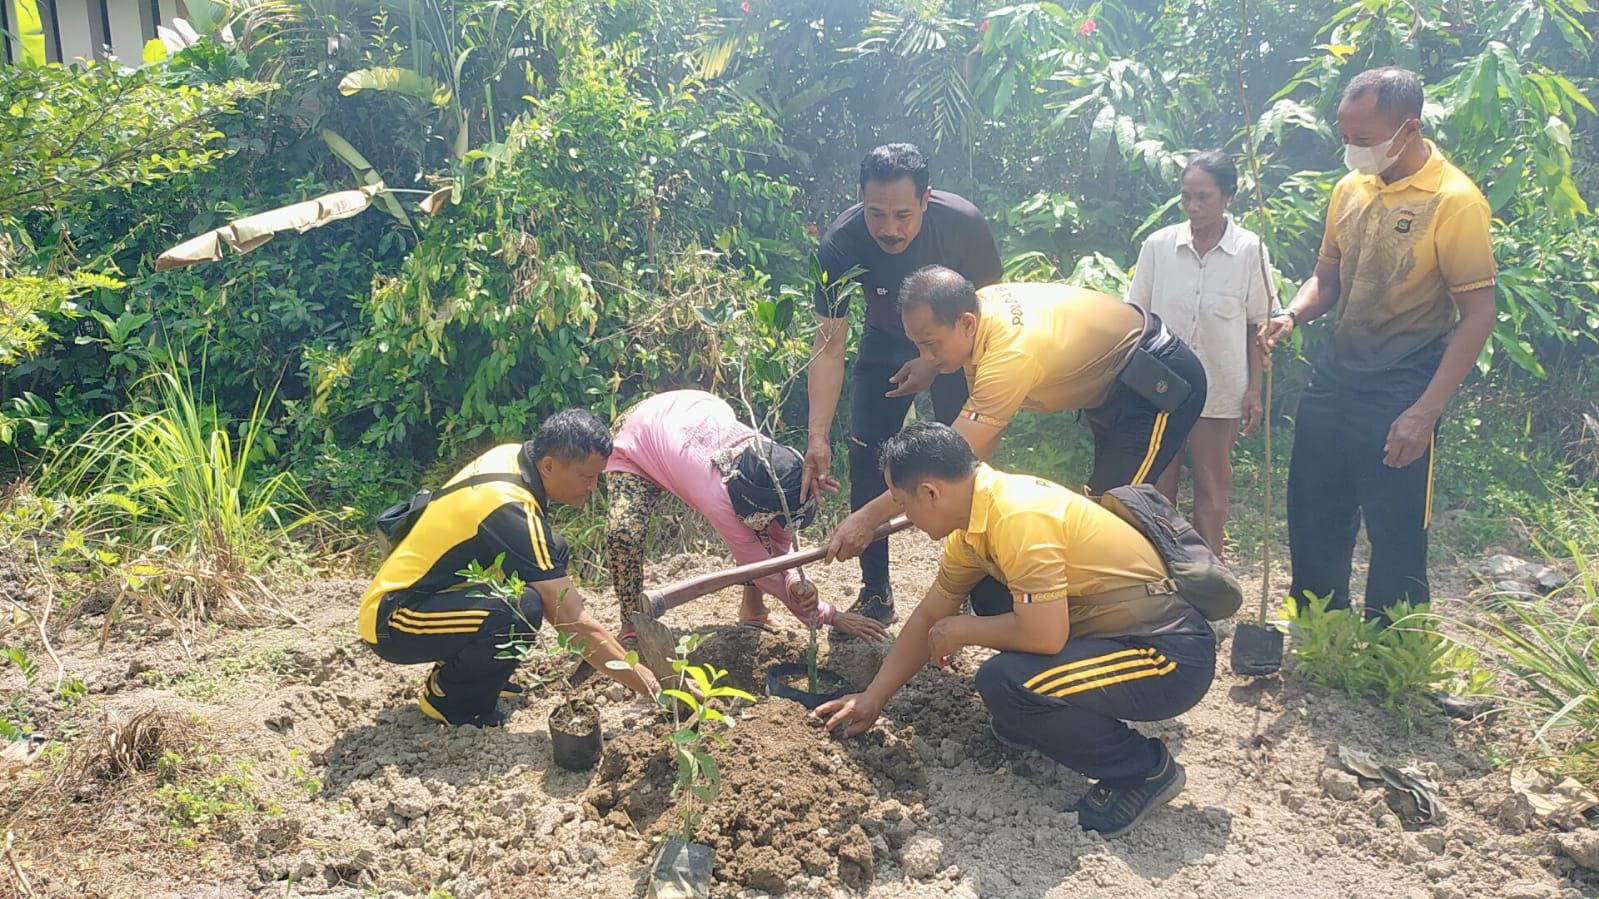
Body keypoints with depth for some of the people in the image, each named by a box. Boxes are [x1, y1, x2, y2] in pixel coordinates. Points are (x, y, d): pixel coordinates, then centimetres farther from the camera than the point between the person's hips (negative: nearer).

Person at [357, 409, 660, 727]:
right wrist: (646, 683, -18)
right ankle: (446, 696, -5)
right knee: (521, 609, -33)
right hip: (390, 620, -9)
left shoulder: (511, 454, -4)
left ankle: (478, 670, 11)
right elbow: (576, 624, -26)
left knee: (552, 552, 5)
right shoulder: (512, 512, -28)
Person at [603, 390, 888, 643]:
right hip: (637, 441, -5)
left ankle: (753, 608, 4)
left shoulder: (769, 457, -29)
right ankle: (632, 630, -8)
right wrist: (829, 616, -25)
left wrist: (794, 579, -33)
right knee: (623, 531, -30)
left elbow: (778, 538, -13)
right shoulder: (718, 498, -43)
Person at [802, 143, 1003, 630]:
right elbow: (829, 345, -28)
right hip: (885, 343, 1)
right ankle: (875, 594, 6)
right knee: (866, 460, -6)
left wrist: (937, 363, -20)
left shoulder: (963, 224, -31)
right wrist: (818, 436, -36)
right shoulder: (841, 242, -30)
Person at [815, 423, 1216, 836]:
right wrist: (873, 698, 18)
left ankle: (1145, 770, -4)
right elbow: (929, 617, 14)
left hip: (1172, 654, -9)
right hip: (1115, 629, 9)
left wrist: (961, 630, -12)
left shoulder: (1019, 516, -25)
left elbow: (1044, 635, -30)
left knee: (1003, 682, -25)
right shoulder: (975, 513, 4)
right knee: (984, 592, 12)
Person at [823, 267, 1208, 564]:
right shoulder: (978, 303, -12)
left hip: (1161, 380, -10)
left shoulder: (1012, 352, -39)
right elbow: (985, 420, 0)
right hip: (1111, 387, 10)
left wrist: (868, 517, -36)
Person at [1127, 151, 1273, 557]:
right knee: (1157, 485, 9)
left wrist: (1254, 390, -2)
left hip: (1220, 390, -1)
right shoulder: (1158, 245, -4)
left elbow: (1257, 326, 0)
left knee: (1211, 489, 11)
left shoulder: (1249, 250, -6)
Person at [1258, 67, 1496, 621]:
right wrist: (1292, 316, -6)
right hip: (1334, 379, 7)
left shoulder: (1455, 201, -14)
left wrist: (1424, 412, -19)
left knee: (1396, 536, 2)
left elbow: (1478, 315, -14)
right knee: (1313, 520, 15)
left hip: (1400, 393, -6)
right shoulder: (1350, 188, 5)